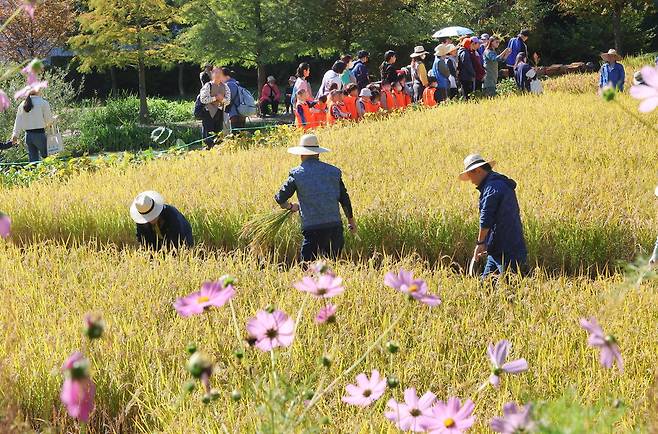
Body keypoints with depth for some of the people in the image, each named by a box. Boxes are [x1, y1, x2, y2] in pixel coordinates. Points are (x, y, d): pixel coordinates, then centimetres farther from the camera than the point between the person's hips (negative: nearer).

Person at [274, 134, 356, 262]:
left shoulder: (297, 174, 0)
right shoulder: (333, 171, 8)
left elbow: (280, 199, 3)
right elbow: (344, 198, 13)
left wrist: (291, 207, 24)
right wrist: (351, 219, 25)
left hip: (311, 227, -3)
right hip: (334, 225, 3)